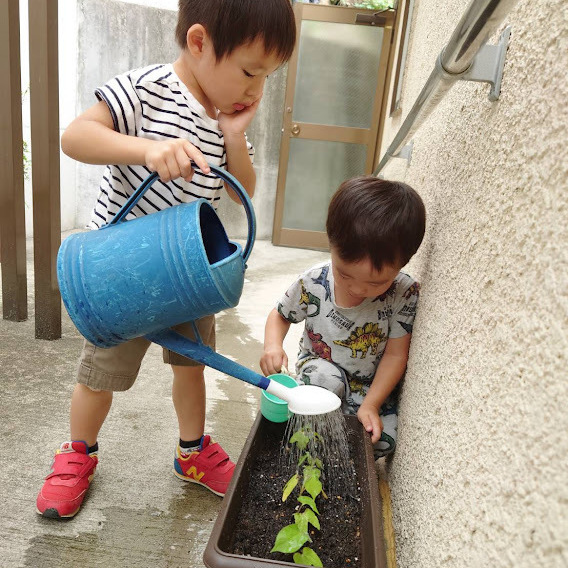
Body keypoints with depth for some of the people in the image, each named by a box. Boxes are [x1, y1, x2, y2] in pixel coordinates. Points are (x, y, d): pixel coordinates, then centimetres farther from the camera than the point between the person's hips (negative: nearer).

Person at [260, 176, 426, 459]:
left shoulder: (404, 294, -23)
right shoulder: (312, 282, -21)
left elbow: (395, 355, -16)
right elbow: (280, 315, -1)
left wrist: (371, 405, -20)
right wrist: (273, 345, -22)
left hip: (372, 383, 1)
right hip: (319, 368, 0)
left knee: (383, 441, -18)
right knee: (326, 378, -35)